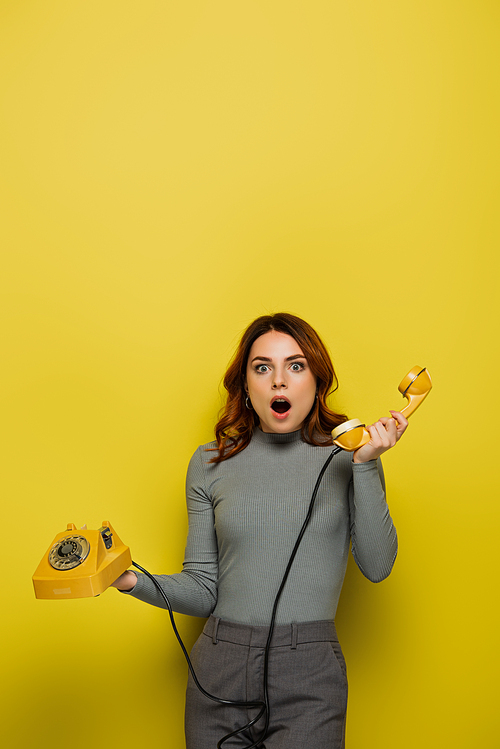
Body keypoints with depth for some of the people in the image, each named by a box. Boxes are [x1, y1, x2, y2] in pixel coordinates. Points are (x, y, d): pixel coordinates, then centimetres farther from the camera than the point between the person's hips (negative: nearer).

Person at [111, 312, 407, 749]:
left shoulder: (344, 456, 1)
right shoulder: (210, 463, 5)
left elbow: (377, 565, -9)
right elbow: (203, 591, 4)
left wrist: (367, 464, -16)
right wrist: (133, 581, -12)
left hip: (309, 679, -2)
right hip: (219, 670, 2)